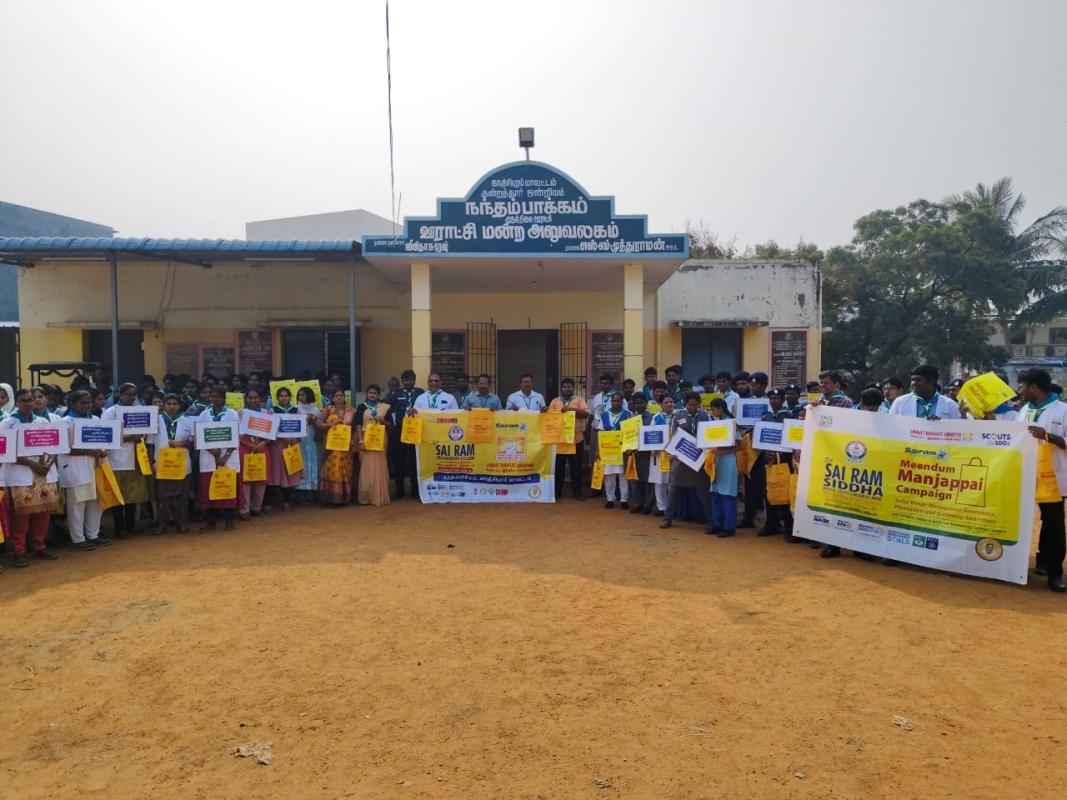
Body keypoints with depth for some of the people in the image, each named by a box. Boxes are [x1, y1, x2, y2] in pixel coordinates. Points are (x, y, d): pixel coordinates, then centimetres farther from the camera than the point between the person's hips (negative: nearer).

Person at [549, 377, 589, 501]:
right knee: (558, 466, 6)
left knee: (576, 466, 4)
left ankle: (577, 491, 14)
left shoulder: (579, 400, 5)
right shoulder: (555, 401, 11)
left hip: (576, 438, -1)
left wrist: (571, 408, -17)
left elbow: (586, 414, -8)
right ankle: (557, 491, 16)